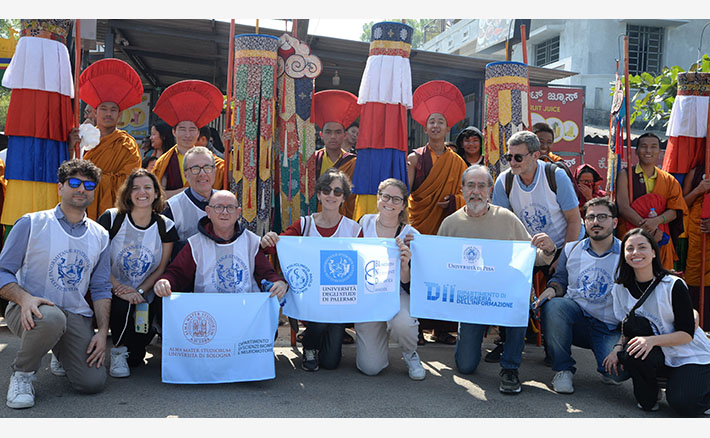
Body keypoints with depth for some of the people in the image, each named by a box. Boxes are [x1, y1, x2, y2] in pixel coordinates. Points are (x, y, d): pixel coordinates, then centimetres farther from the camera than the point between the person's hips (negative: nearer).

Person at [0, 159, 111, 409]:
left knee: (93, 382, -14)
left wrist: (102, 331, -2)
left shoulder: (100, 236, 11)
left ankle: (62, 353, 21)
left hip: (77, 316, 3)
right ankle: (22, 374, -9)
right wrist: (24, 298, -24)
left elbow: (101, 289, 11)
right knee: (50, 318, -40)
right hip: (31, 311, -3)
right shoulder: (31, 224, 0)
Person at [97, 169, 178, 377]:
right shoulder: (111, 219, -5)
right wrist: (119, 289, -20)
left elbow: (161, 268, 1)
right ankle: (120, 349, -6)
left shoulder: (165, 227, -1)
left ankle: (128, 354, 32)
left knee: (135, 358, -8)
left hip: (146, 296, 1)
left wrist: (139, 291, -15)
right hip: (113, 292, -1)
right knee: (121, 306, -37)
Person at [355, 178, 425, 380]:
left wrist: (404, 266, -29)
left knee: (402, 323, -38)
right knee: (370, 367, -8)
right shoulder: (364, 223, -1)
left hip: (398, 294, -1)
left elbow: (410, 287, -10)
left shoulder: (411, 236, -7)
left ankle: (410, 354, 0)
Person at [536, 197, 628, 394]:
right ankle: (563, 369, -11)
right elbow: (560, 279, 20)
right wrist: (552, 289, -5)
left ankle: (608, 371, 13)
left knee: (620, 370, -30)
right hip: (575, 320, 2)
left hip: (608, 329, -2)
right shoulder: (571, 249, 7)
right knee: (553, 305, -32)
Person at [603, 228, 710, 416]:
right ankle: (649, 395, 0)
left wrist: (652, 340, -32)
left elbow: (687, 334, -17)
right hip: (660, 357, 3)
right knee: (632, 354, -30)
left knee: (683, 405, -25)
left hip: (691, 356, -3)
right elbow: (626, 330, 4)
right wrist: (618, 347, -16)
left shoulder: (674, 285, -17)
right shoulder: (622, 288, -3)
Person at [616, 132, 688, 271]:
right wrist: (650, 230, -15)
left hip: (660, 239, 3)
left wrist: (657, 221, -17)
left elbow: (674, 211, 5)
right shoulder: (625, 175, 2)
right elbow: (623, 208, -8)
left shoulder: (668, 180, 13)